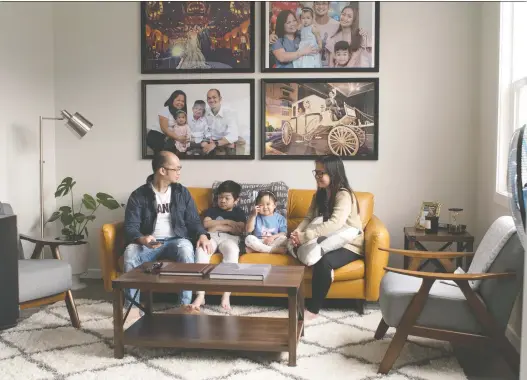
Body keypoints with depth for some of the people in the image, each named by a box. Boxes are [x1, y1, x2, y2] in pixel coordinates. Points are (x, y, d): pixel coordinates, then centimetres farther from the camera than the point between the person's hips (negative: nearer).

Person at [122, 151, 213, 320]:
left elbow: (193, 220, 8)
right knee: (130, 252, -33)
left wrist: (202, 235, -15)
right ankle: (132, 305, -20)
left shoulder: (182, 192, 8)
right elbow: (130, 226, -7)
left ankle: (185, 305, -29)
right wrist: (142, 239, -30)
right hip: (149, 243, 0)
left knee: (186, 249, -35)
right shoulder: (139, 195, 0)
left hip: (176, 240, 1)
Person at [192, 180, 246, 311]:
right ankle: (200, 295, -40)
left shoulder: (239, 212, 21)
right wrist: (228, 222, 2)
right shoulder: (212, 210, 26)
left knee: (232, 251, -40)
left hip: (229, 238, -1)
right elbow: (206, 224, 4)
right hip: (211, 237, 2)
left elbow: (240, 230, 2)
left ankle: (226, 295, -42)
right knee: (201, 250, -35)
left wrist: (218, 226, -1)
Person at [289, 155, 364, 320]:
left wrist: (305, 236, -33)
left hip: (348, 246, -7)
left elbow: (335, 224, -31)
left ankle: (313, 310, -25)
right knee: (295, 246, -22)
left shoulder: (344, 195, -17)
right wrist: (297, 233, -17)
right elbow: (309, 218, 5)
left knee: (324, 261, -36)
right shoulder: (319, 194, 9)